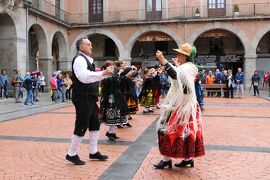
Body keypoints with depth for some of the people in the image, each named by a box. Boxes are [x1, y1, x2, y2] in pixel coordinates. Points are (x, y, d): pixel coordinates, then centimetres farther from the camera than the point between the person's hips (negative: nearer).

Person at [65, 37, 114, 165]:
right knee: (81, 126, -3)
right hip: (82, 98, -10)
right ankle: (71, 154, 12)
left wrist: (105, 73, 11)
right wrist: (103, 73, -31)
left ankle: (93, 152, 26)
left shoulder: (87, 59, 17)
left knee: (95, 124, 14)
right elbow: (84, 77, -29)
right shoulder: (79, 59, -13)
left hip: (89, 98, 10)